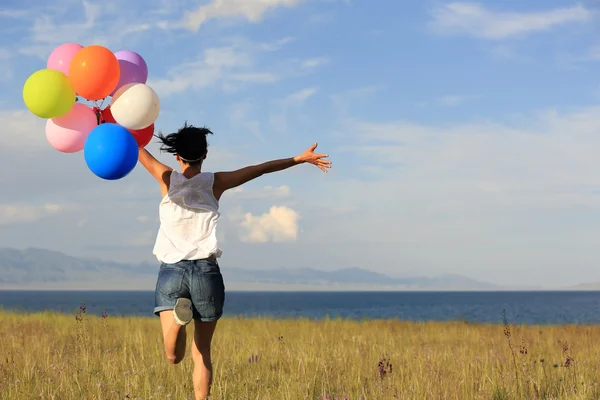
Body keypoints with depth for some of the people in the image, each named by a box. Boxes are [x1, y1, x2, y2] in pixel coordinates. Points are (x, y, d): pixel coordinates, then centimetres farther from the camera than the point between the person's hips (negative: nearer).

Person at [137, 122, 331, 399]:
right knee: (202, 353, 12)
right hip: (206, 271, 1)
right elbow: (259, 169, 10)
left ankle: (178, 315, -35)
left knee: (173, 357, -8)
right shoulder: (215, 183, 4)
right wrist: (301, 159, 18)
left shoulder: (168, 179, 3)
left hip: (171, 270, -1)